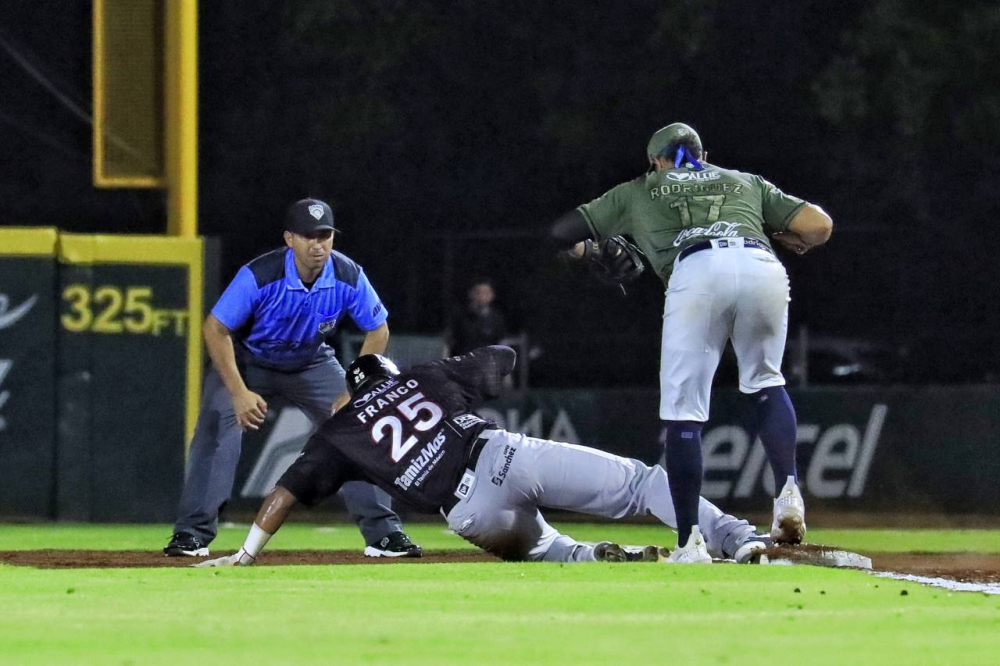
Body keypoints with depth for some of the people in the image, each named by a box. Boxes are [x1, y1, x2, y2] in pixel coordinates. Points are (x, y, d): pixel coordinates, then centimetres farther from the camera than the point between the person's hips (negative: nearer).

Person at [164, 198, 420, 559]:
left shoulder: (348, 278, -24)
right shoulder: (259, 276, -33)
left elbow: (378, 330, -9)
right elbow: (216, 329, -26)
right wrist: (239, 392, -34)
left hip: (311, 363, 3)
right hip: (247, 361, -3)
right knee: (217, 429, -22)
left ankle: (383, 532, 3)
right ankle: (192, 534, -18)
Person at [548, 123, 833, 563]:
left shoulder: (638, 192, 34)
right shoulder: (746, 183, 36)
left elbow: (564, 232, 37)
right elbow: (819, 225, 25)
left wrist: (597, 252, 57)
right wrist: (778, 234, 46)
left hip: (695, 273, -2)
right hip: (762, 265, 2)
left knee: (683, 410, 3)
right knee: (764, 382, 26)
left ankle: (689, 543, -4)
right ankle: (788, 490, 5)